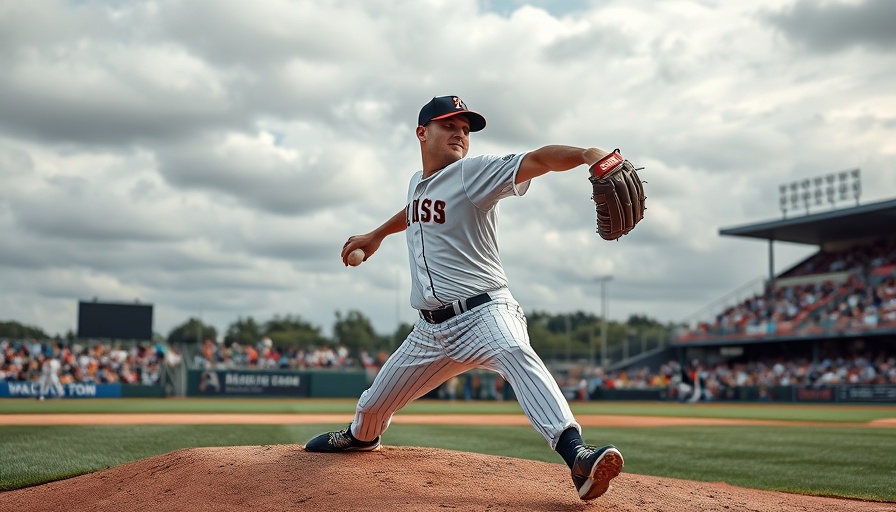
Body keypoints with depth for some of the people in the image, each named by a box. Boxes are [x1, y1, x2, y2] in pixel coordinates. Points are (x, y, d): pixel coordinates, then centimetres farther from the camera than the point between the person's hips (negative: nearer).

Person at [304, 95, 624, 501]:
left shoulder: (475, 172, -9)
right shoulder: (417, 182, 11)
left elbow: (537, 159, -26)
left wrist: (588, 154, -42)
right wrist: (377, 234, 43)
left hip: (482, 312, -6)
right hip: (431, 329, 7)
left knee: (516, 356, -39)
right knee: (374, 405, 19)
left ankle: (576, 456, -53)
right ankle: (361, 436, 55)